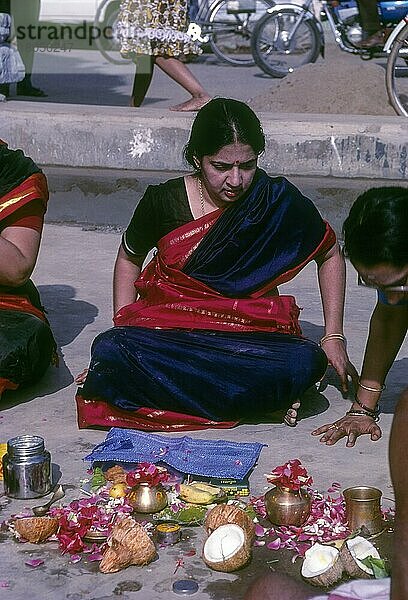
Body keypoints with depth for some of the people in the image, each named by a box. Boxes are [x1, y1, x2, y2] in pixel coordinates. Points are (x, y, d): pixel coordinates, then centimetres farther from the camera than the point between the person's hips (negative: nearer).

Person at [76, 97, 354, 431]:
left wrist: (334, 337, 7)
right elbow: (129, 259, 18)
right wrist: (124, 327, 6)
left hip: (252, 335, -1)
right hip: (169, 328, 1)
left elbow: (330, 255, 12)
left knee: (305, 363, -34)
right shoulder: (164, 201, -2)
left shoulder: (279, 201, -4)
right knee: (109, 350, -33)